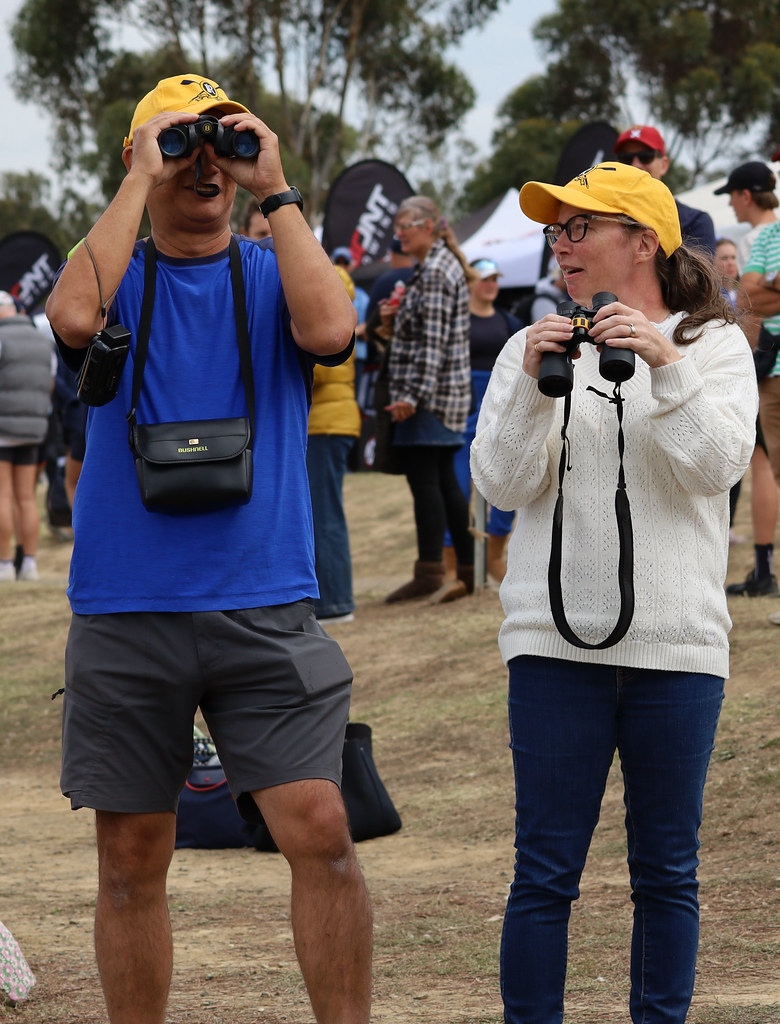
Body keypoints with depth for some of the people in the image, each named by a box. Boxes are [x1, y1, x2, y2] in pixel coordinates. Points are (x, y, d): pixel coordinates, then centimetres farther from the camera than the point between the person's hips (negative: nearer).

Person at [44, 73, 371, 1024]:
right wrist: (140, 182, -10)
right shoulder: (114, 272, 7)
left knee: (319, 830, -11)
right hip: (124, 614, 0)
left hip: (265, 610, 0)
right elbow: (74, 316, -17)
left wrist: (277, 193, -7)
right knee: (131, 856, 6)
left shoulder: (274, 276, 9)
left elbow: (329, 329, -14)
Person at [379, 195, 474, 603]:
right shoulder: (443, 265, 18)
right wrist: (396, 318, 8)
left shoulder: (434, 272, -14)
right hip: (446, 392, 10)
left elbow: (432, 341, -20)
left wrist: (413, 395, -22)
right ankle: (468, 569, 13)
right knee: (443, 481, 11)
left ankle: (429, 572, -9)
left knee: (424, 479, -9)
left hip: (431, 390, -10)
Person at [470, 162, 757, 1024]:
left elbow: (717, 466, -9)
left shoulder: (714, 344, 6)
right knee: (546, 870, -1)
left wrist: (667, 367, -20)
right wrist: (531, 384, -14)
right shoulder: (536, 346, 9)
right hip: (556, 639, 0)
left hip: (677, 643, 0)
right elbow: (501, 483, 0)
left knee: (667, 870, 7)